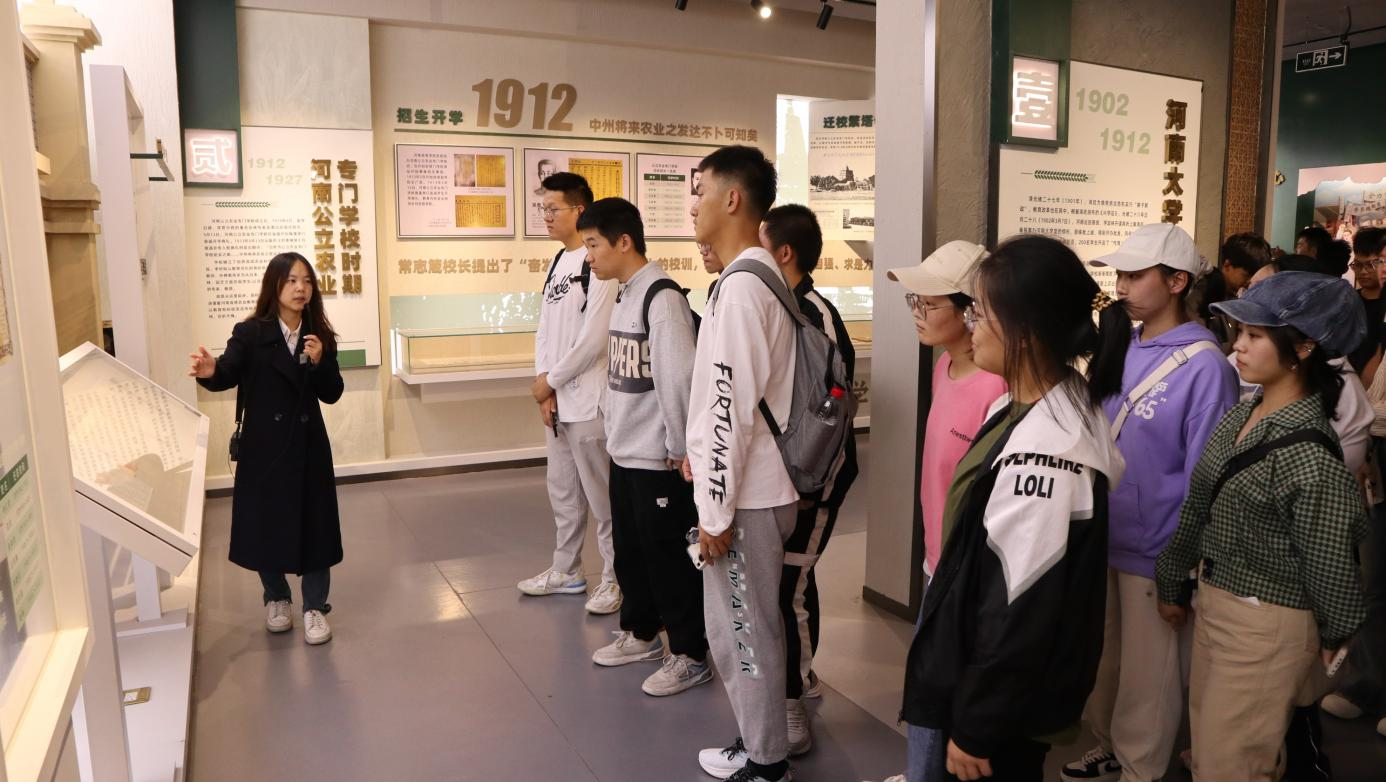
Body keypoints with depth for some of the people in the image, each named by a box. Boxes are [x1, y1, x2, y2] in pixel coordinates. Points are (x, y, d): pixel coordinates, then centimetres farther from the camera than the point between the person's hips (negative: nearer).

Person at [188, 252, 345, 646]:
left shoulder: (319, 336, 0)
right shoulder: (250, 333, -7)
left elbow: (332, 394, 0)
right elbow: (228, 374, -23)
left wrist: (319, 361, -17)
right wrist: (210, 371, -45)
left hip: (308, 443, 2)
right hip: (263, 445, -1)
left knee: (313, 522, 4)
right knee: (266, 521, 10)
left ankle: (315, 607, 17)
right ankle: (276, 599, 32)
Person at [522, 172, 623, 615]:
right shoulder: (558, 262, 14)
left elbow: (594, 340, -19)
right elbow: (545, 330, 13)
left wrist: (551, 381, -9)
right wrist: (543, 385, 1)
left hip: (588, 401, -9)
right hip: (556, 401, 9)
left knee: (601, 496, 1)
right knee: (563, 493, 18)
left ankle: (615, 578, 15)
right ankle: (566, 571, 33)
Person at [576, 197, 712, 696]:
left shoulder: (662, 296, -18)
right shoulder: (623, 295, 12)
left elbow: (677, 377, -22)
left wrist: (680, 446, -18)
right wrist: (613, 429, 14)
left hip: (659, 459, -9)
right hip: (625, 453, 9)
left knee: (669, 555, 2)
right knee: (629, 548, 19)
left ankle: (690, 655, 17)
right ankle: (642, 634, 37)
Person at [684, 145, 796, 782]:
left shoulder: (741, 286, -20)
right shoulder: (763, 278, 11)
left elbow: (731, 408, -23)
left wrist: (717, 509, -18)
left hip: (745, 494, -9)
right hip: (758, 485, 9)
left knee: (744, 630, 6)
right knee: (742, 625, 20)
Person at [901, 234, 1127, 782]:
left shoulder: (1042, 454, -30)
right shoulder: (1027, 407, 0)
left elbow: (1022, 610, -25)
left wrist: (975, 728, -15)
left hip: (1006, 703, -8)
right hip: (983, 673, 9)